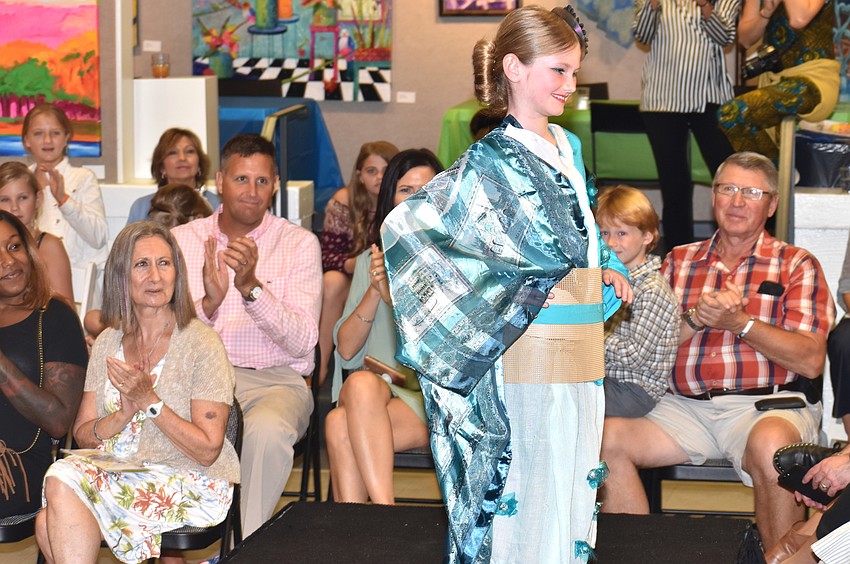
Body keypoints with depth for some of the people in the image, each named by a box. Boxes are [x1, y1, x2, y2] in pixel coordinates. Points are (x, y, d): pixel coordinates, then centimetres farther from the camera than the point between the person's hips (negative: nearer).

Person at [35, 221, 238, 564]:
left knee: (65, 484, -28)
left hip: (191, 484, -5)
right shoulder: (108, 344, 11)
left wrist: (149, 401, -19)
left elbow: (208, 450, -10)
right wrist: (124, 414, -12)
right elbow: (82, 434, 9)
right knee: (49, 526, -27)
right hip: (118, 470, 5)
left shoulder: (201, 344, -7)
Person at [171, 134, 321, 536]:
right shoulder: (182, 240, 11)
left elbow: (302, 341, -6)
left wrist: (251, 287, -19)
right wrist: (209, 303, -17)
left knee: (267, 429, -37)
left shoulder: (299, 244, 5)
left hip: (273, 379, -1)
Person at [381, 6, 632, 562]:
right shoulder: (493, 160, -11)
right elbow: (405, 224, -15)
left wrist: (607, 269, 10)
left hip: (582, 354, 8)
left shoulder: (569, 148, 12)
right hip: (532, 351, -8)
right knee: (529, 495, -4)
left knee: (574, 488, 12)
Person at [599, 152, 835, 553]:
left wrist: (738, 322, -9)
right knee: (606, 437, -22)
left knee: (770, 443, -38)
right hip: (685, 406, 3)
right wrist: (696, 318, -7)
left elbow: (811, 361, -2)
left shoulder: (796, 265, 10)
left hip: (767, 403, -3)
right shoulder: (678, 262, 20)